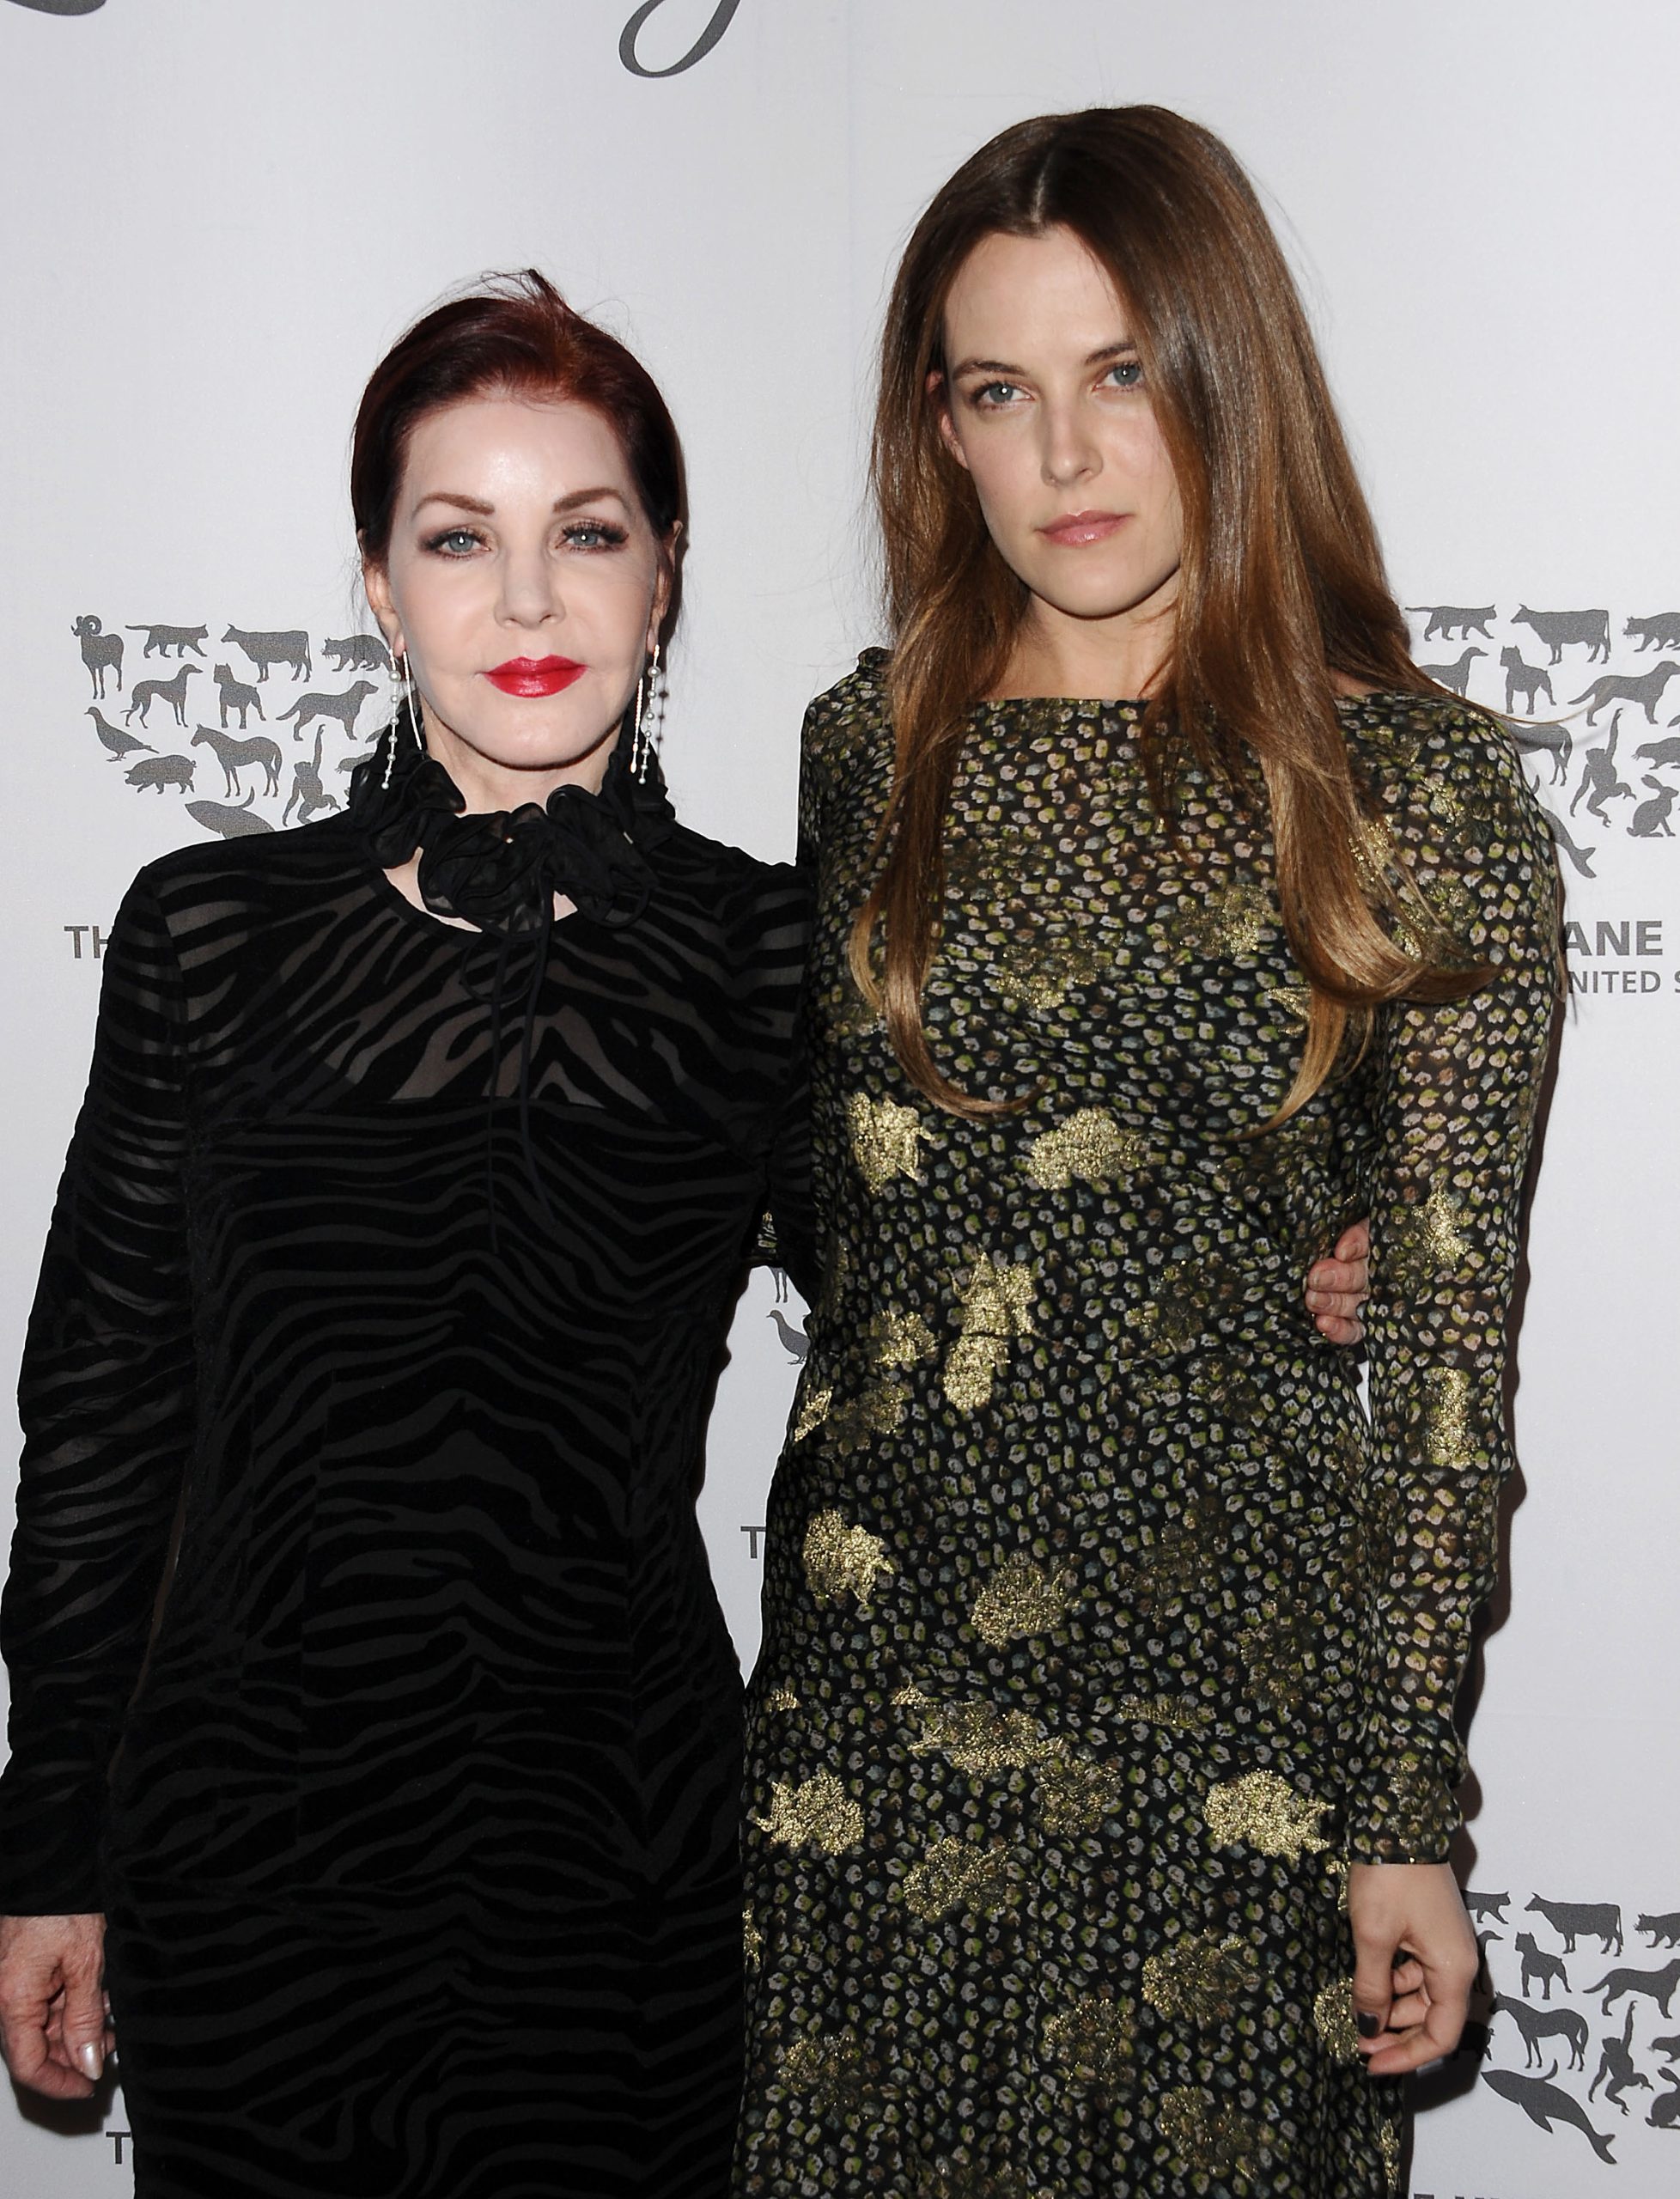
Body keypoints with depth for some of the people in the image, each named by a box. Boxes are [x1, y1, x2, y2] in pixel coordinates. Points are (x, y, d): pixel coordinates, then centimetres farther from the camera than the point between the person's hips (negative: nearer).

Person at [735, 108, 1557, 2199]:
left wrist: (1408, 1812, -5)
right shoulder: (863, 748, 3)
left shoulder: (1425, 795, -5)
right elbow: (804, 1217, 9)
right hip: (867, 1662, 3)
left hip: (1235, 1692, -2)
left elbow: (1447, 1325, -4)